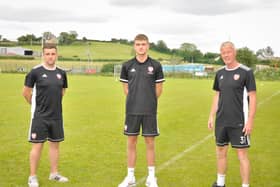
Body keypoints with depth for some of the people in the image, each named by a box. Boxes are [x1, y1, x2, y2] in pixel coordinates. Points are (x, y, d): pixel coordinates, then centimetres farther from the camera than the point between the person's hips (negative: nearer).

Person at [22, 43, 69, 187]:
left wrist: (54, 104, 13)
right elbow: (26, 92, -3)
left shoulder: (61, 73, 4)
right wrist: (37, 105, 6)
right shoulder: (35, 72, -10)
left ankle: (54, 173, 25)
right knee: (37, 145, -1)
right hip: (39, 116, -5)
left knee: (55, 144, 12)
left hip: (56, 116, 5)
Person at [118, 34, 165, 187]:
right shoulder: (127, 65, 2)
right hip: (131, 110, 1)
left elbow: (158, 89, 5)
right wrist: (135, 100, 8)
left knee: (150, 142, 4)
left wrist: (149, 102, 9)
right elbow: (126, 88, 11)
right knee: (131, 142, 7)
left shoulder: (155, 65, -2)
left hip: (149, 111, -1)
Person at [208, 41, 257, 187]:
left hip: (239, 122, -6)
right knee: (220, 151, 14)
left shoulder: (246, 72, -9)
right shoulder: (220, 73, 8)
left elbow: (252, 98, -9)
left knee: (242, 154, -1)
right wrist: (211, 116, 11)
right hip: (221, 121, 6)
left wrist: (250, 121, -14)